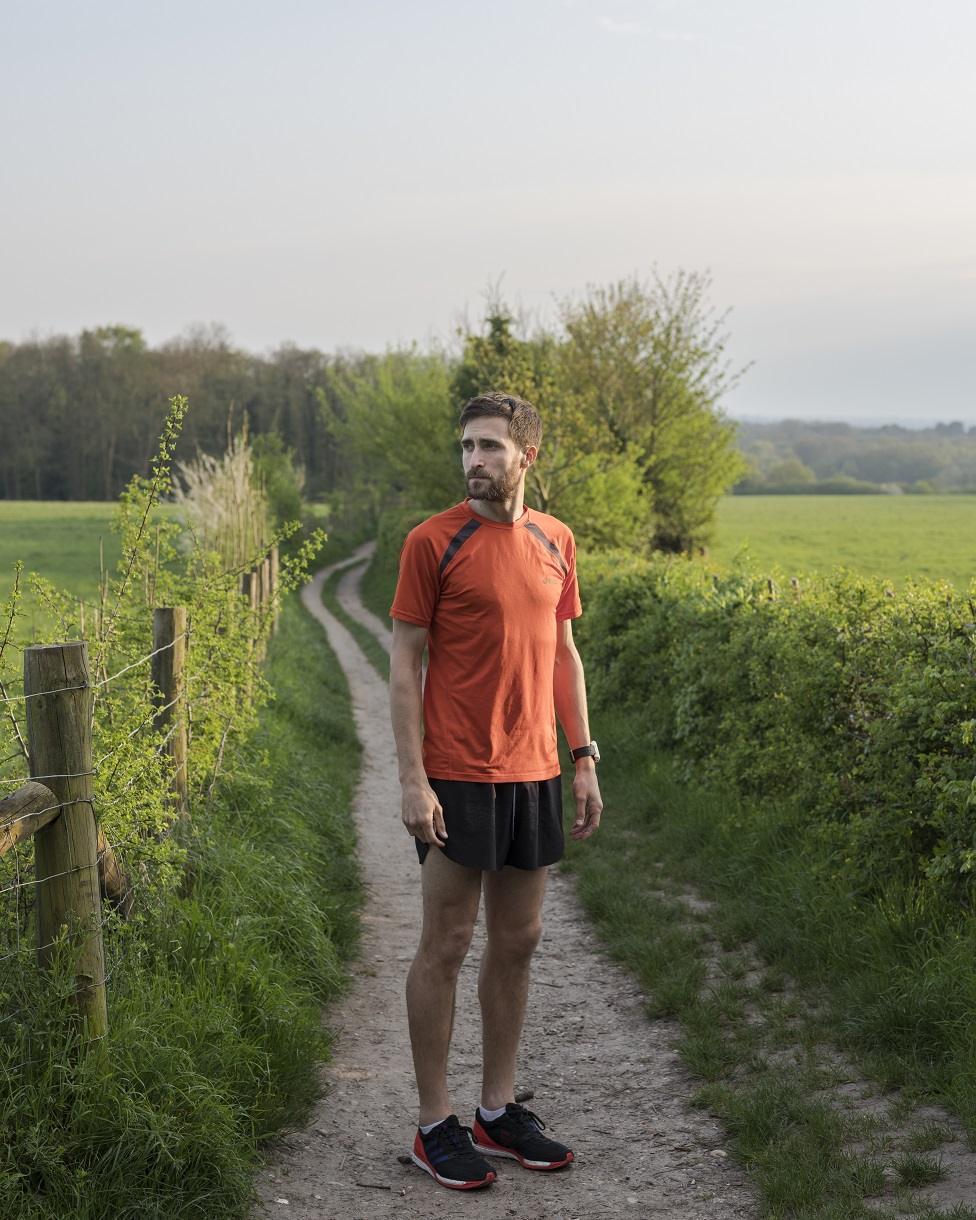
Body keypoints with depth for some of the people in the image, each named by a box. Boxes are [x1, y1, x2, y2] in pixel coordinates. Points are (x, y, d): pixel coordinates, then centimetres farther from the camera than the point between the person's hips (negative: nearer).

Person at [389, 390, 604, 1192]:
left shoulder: (556, 541, 8)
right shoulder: (433, 543, -8)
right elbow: (406, 666, -7)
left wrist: (585, 759, 11)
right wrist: (412, 780, -13)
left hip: (533, 774, 6)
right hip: (457, 778, -6)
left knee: (518, 942, 12)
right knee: (446, 947, 2)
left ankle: (498, 1111, 25)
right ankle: (435, 1126, 14)